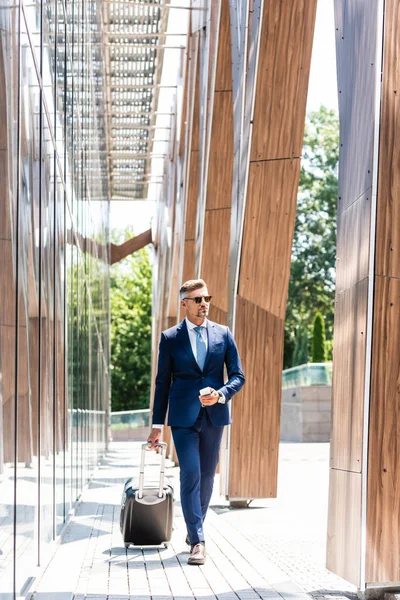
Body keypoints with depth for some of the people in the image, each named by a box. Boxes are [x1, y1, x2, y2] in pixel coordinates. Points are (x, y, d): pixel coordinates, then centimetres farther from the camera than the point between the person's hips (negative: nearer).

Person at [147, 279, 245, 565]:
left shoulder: (224, 334, 7)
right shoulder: (170, 337, 3)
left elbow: (238, 376, 7)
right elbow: (163, 383, 5)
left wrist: (221, 394, -13)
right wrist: (157, 424, 3)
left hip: (214, 415, 2)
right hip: (183, 416, -2)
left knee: (207, 476, 10)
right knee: (190, 474, -12)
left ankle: (195, 530, 27)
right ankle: (198, 541, -12)